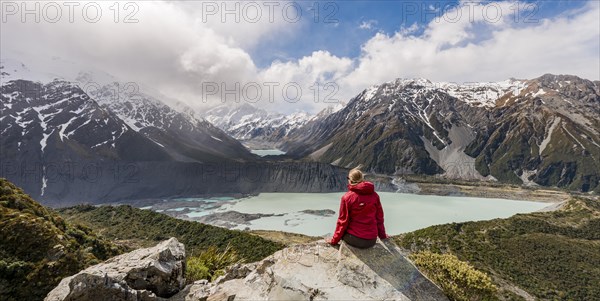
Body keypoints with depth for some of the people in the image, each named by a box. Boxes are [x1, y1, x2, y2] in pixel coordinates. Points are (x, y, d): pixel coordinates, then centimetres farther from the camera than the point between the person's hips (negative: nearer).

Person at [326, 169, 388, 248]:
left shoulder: (347, 197, -11)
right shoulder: (374, 195, -1)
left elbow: (343, 221, -6)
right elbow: (380, 217, 7)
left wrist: (334, 240, 6)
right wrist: (383, 236, 23)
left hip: (354, 240, -3)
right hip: (372, 241, 4)